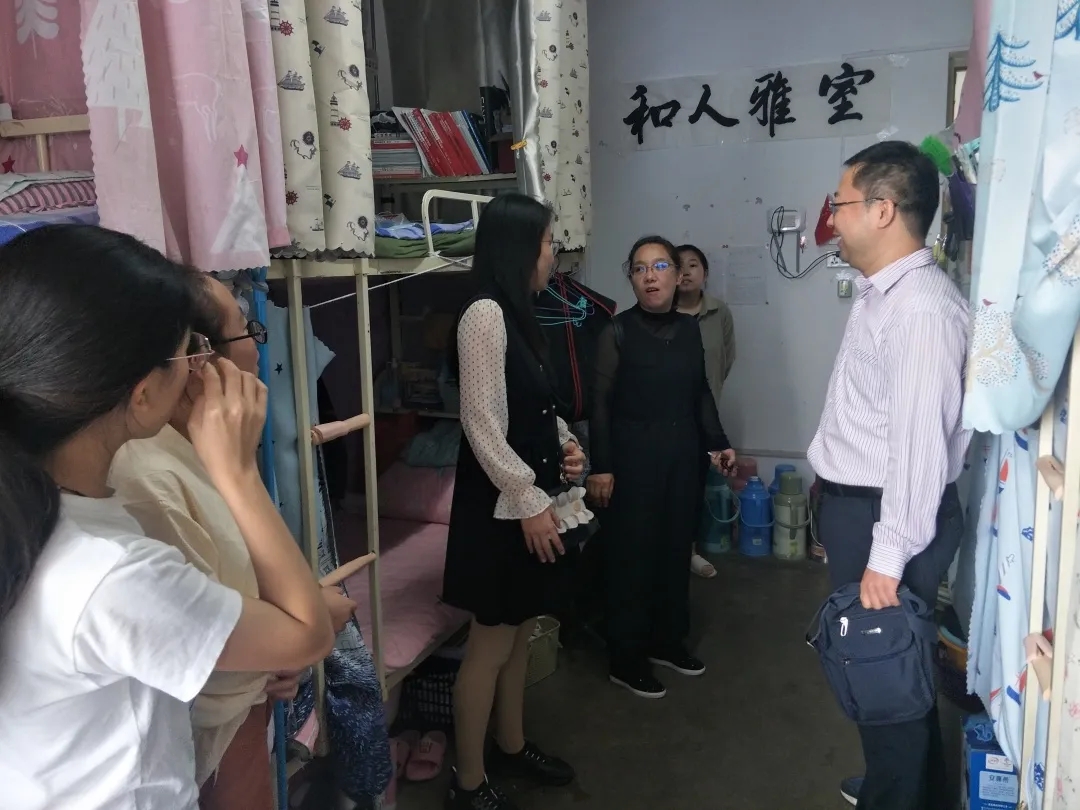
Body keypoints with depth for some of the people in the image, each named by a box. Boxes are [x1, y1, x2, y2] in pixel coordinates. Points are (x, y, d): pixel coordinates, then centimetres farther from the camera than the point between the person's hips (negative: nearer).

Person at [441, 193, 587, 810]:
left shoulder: (521, 315, 11)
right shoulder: (484, 315, -18)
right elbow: (483, 426, -22)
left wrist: (566, 441, 3)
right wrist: (529, 503, -19)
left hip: (534, 497, 9)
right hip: (501, 505, -9)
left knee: (520, 633, 20)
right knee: (491, 643, 2)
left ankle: (512, 746, 38)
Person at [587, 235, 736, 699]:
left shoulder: (689, 328, 7)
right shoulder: (618, 331, -8)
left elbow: (701, 393, 15)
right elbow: (601, 402, -9)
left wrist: (717, 443, 8)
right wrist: (600, 466, -13)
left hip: (684, 453, 5)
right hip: (634, 455, -5)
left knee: (676, 547, 13)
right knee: (632, 553, 1)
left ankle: (668, 640, 31)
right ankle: (626, 659, 14)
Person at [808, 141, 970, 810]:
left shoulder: (923, 308, -22)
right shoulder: (880, 294, 9)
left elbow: (921, 439, -25)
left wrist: (888, 556, -23)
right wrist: (846, 516, 17)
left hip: (887, 515, -10)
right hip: (856, 504, 10)